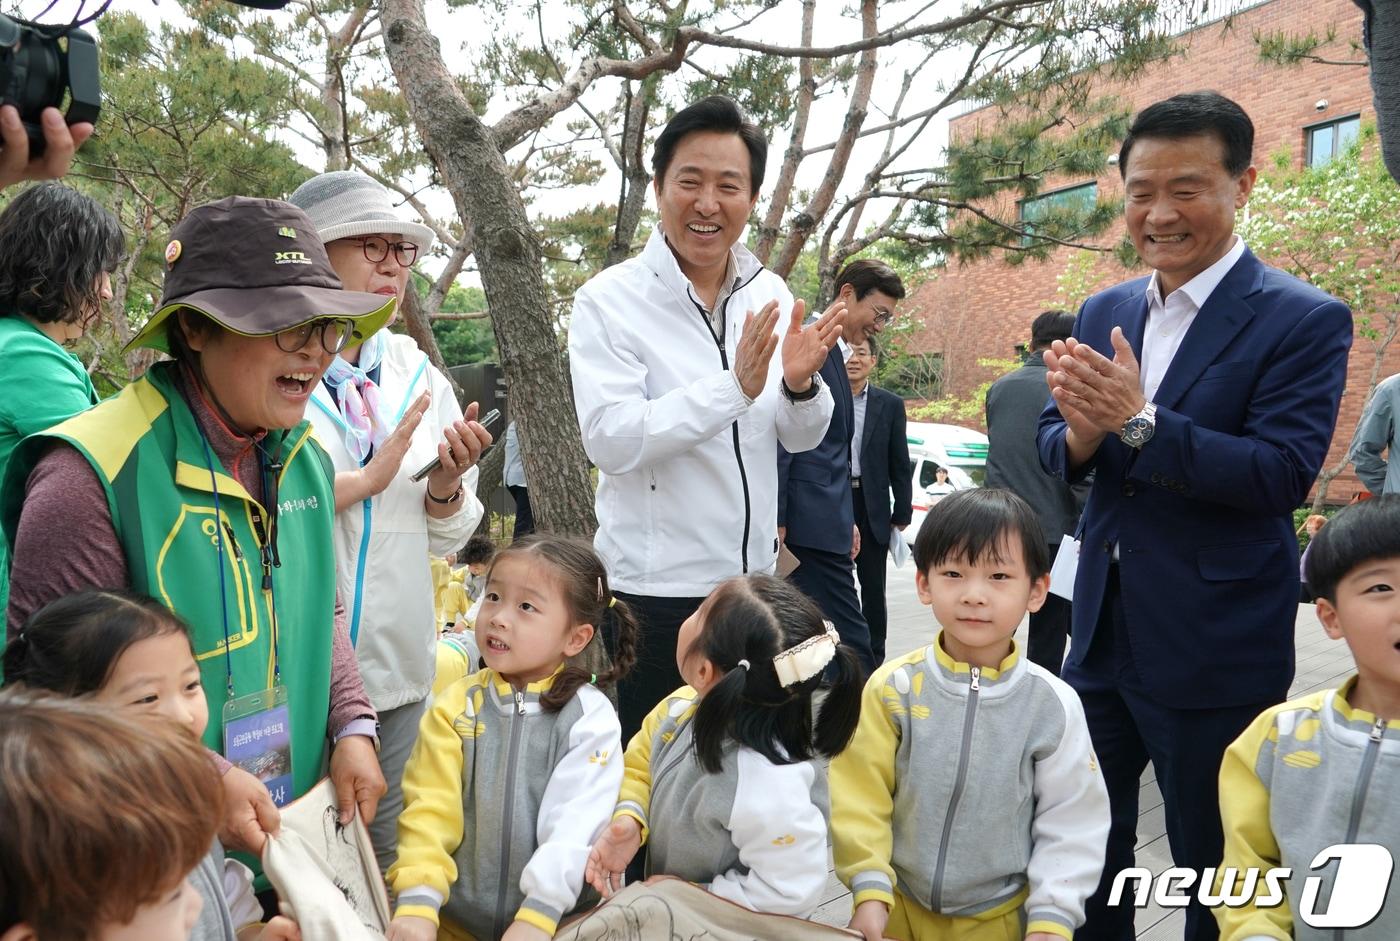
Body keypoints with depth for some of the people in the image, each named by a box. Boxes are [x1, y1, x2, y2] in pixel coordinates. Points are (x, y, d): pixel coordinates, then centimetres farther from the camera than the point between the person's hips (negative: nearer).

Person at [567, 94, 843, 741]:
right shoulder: (608, 301, -11)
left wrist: (800, 384, -14)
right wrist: (735, 385, -30)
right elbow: (611, 441, -23)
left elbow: (802, 439, 8)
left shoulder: (770, 295, 3)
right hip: (655, 588, -5)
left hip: (754, 577, 5)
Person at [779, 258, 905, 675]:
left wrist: (847, 518, 19)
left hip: (825, 519, 10)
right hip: (810, 522, -10)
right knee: (850, 640, -8)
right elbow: (780, 435, -17)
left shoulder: (838, 352, 19)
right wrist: (777, 520, -20)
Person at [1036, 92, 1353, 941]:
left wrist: (1138, 419, -30)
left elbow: (1283, 474, -20)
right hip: (1103, 634, 6)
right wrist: (1081, 432, -17)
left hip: (1217, 654, -5)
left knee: (1217, 869, 12)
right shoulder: (1105, 312, 6)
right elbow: (1054, 453, 6)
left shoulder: (1306, 320, -11)